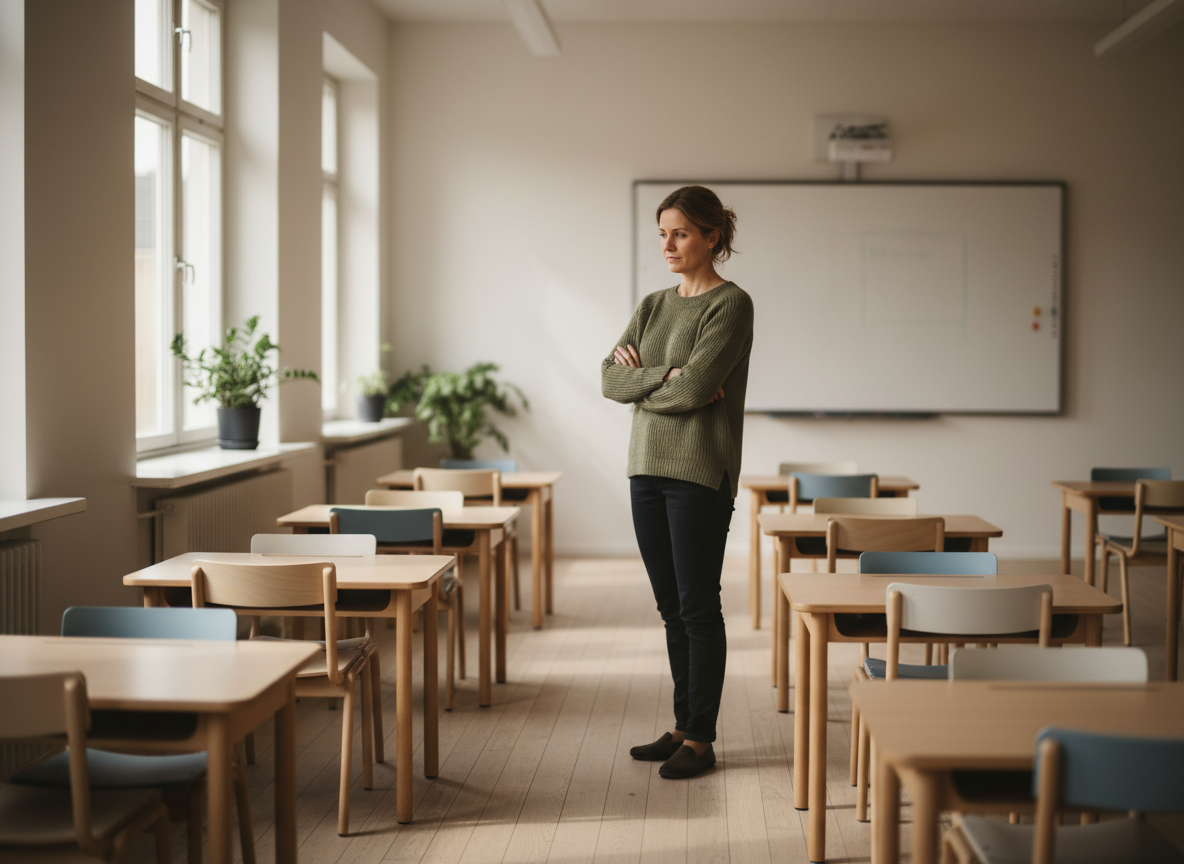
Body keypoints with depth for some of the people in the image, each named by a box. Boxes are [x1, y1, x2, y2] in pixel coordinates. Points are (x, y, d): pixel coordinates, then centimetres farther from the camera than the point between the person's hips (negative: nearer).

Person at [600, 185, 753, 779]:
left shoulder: (731, 305, -6)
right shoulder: (653, 306, 15)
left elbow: (695, 387, -18)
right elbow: (609, 379, 4)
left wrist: (640, 378, -3)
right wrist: (668, 376, -10)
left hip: (700, 472, -7)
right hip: (647, 466, 7)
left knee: (699, 607, -3)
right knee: (671, 606, 11)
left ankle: (701, 740, 5)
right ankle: (682, 727, 20)